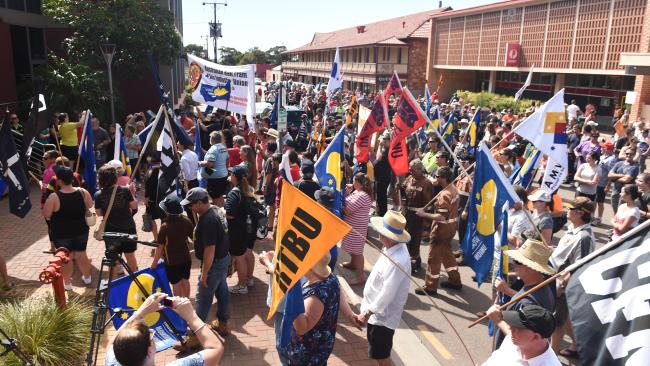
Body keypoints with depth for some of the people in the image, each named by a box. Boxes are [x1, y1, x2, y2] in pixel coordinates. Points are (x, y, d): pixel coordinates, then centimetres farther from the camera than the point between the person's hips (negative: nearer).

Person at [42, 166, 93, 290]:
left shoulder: (54, 197, -23)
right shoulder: (83, 192, -12)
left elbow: (46, 215, -12)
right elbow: (90, 206, 6)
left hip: (62, 233, -3)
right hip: (81, 230, 3)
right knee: (81, 254, 20)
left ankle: (67, 282, 25)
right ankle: (87, 277, 35)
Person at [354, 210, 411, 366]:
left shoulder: (397, 261, -33)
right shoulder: (395, 249, -3)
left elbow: (387, 293, -29)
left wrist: (368, 312, -20)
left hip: (382, 315, -9)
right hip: (378, 311, 9)